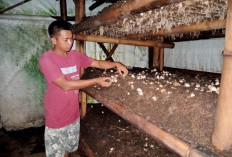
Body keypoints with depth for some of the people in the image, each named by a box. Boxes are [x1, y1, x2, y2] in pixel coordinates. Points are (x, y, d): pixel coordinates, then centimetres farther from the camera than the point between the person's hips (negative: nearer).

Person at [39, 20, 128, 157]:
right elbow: (65, 85, -27)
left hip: (73, 114, 5)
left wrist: (116, 64, -14)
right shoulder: (46, 59, -20)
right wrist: (97, 81, -27)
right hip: (56, 118, -5)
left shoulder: (75, 55, -1)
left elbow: (98, 63, 5)